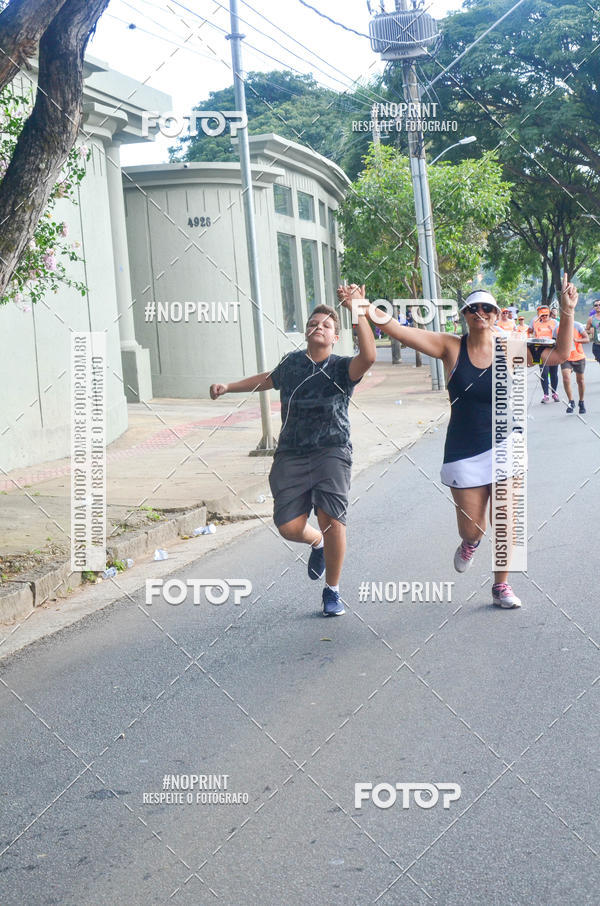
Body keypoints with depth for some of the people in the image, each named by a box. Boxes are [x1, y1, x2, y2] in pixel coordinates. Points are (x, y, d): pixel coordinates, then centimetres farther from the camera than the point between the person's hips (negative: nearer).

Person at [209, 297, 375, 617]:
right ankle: (317, 543, 32)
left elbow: (368, 356, -26)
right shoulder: (292, 362, 11)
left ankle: (332, 591, 4)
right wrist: (229, 387, 33)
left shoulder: (341, 368, -3)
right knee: (289, 527, -8)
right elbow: (269, 379, 33)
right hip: (292, 455, 3)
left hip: (331, 450, -3)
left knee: (332, 519, -18)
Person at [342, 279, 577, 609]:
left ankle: (501, 587, 21)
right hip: (464, 453, 0)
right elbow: (402, 332, -14)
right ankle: (469, 544, 43)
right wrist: (369, 313, -28)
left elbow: (560, 353, -6)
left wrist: (567, 312, -18)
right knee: (471, 529, 3)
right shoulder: (451, 347, -5)